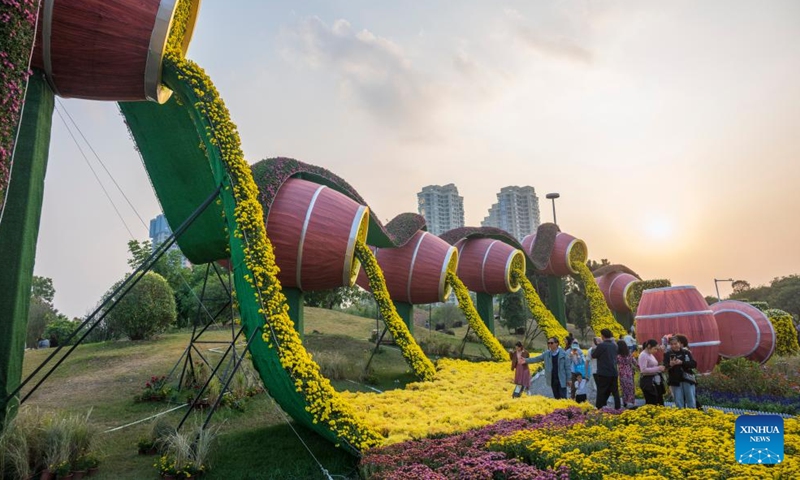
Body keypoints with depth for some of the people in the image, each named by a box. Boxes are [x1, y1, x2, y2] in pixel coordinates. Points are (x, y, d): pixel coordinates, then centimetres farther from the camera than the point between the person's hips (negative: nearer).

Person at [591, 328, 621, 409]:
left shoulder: (601, 346, -14)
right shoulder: (614, 346, 8)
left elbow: (593, 355, -7)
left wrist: (594, 349, 14)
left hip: (603, 373, -6)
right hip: (614, 373, 6)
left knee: (601, 392, 0)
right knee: (615, 392, 11)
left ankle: (598, 408, 3)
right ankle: (617, 408, 12)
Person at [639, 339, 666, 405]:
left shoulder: (651, 355, 15)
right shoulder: (643, 355, -13)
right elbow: (643, 370, -22)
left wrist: (659, 368, 5)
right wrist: (657, 368, -21)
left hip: (655, 380, 9)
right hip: (648, 381, -9)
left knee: (660, 402, 11)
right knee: (651, 403, -7)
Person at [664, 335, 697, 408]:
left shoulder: (686, 352, 3)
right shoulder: (667, 354, 0)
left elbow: (694, 364, -4)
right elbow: (665, 367, -7)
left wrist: (682, 362, -19)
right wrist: (670, 365, -30)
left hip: (688, 380, 1)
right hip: (675, 381, -1)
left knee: (691, 403, 9)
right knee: (679, 404, 6)